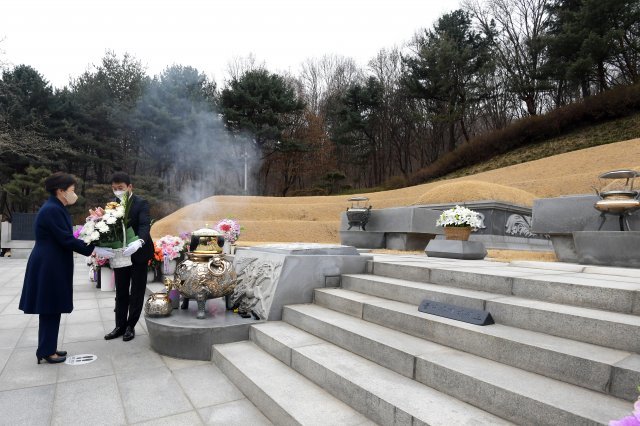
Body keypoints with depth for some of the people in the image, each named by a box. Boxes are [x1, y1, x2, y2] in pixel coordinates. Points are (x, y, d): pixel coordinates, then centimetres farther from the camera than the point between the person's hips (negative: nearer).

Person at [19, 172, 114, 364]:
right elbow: (66, 240, -21)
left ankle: (47, 348, 27)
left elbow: (65, 237, 12)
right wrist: (95, 250, -18)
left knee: (51, 309, 16)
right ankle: (46, 352, 14)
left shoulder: (56, 208, 11)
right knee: (50, 310, 2)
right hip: (48, 267, -10)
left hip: (52, 265, 10)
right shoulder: (52, 210, -19)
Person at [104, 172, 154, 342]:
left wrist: (139, 242, -47)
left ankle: (130, 326, 19)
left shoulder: (141, 203, -13)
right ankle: (120, 325, 25)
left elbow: (145, 225, -27)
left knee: (136, 292, 7)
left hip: (138, 253, -5)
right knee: (121, 292, 13)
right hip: (119, 254, 5)